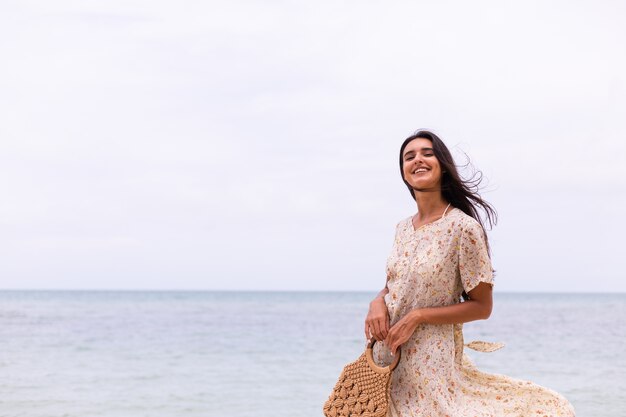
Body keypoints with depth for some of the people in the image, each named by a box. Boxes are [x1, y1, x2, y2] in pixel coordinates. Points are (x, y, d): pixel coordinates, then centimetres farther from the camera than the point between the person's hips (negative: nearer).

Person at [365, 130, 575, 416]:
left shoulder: (463, 227, -14)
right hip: (387, 359, 6)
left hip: (431, 363, -6)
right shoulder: (403, 229, 5)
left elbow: (482, 306, -11)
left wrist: (417, 317, -18)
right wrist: (378, 302, -5)